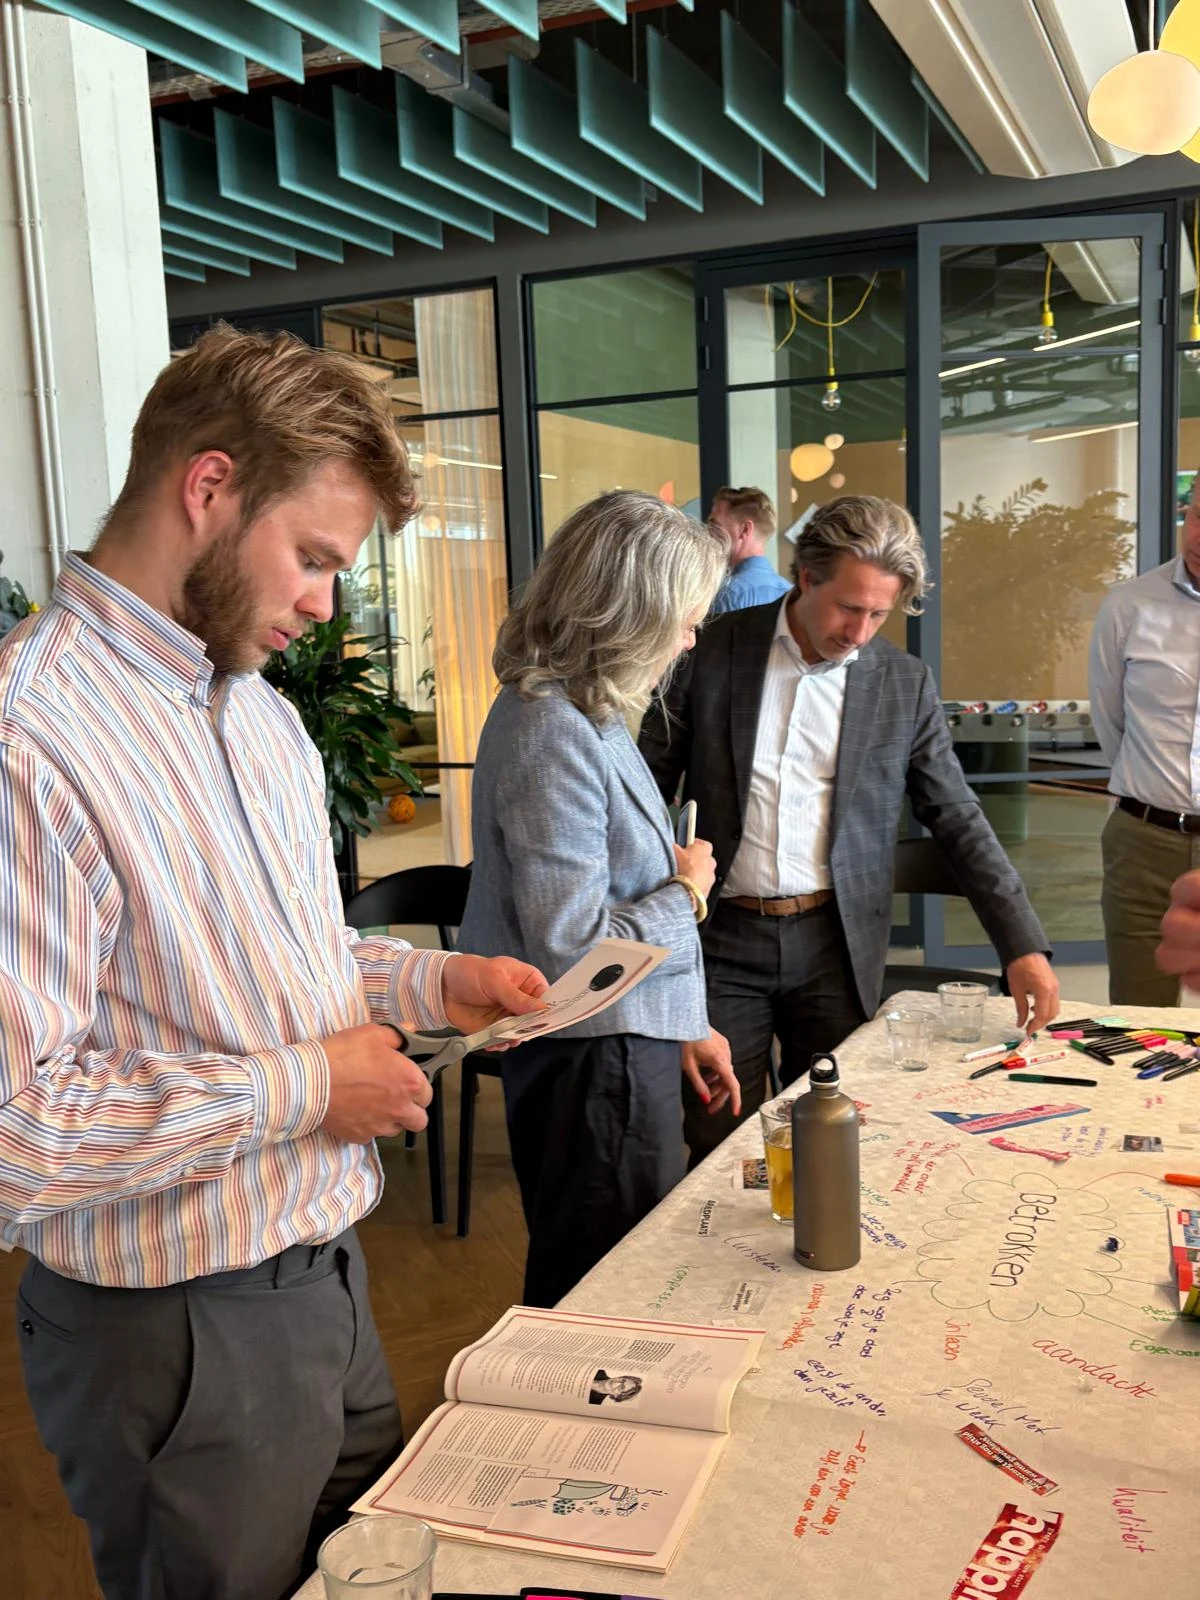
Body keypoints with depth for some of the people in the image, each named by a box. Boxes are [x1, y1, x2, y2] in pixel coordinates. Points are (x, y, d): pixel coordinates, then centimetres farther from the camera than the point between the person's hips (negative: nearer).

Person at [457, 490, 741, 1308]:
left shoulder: (582, 713, 7)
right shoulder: (555, 736, -23)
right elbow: (571, 949, -26)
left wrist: (684, 1026, 16)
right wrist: (686, 891, -10)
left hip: (626, 1045, 9)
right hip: (595, 1062, -9)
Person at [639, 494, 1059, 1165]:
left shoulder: (906, 684, 0)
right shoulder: (714, 652, -3)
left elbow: (960, 820, 4)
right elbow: (652, 785, 2)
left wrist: (1024, 946, -3)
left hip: (836, 944, 1)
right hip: (722, 938, -1)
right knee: (720, 1150, 5)